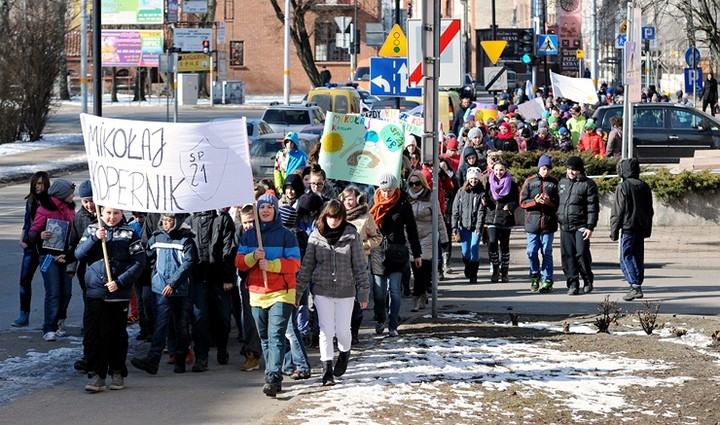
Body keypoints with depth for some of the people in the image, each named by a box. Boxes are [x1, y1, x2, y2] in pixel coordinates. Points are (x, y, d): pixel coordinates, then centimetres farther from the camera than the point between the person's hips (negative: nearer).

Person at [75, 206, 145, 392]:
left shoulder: (129, 234, 1)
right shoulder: (91, 230, 8)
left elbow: (139, 262, -4)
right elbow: (79, 255, -1)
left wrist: (120, 282, -13)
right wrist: (95, 239, -15)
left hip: (120, 293, -1)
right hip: (95, 292, 1)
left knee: (118, 334, 8)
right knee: (95, 333, -4)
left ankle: (117, 373, 19)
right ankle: (97, 375, -1)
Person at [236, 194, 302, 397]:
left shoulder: (286, 235, 0)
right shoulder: (248, 236, 12)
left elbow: (294, 263, -6)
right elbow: (239, 262, 7)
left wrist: (270, 264, -18)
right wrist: (253, 257, -13)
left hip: (281, 293, -5)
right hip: (256, 293, 5)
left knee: (276, 336, -15)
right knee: (264, 338, 9)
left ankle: (273, 378, -24)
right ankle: (273, 378, 17)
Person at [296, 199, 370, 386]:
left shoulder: (351, 236, -4)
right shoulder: (316, 236, 0)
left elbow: (360, 265, -1)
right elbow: (307, 266, 6)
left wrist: (363, 292, -4)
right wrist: (297, 291, 6)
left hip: (345, 290, -1)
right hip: (322, 290, 1)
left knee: (343, 330, 0)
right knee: (326, 331, -1)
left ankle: (344, 353, 33)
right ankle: (327, 369, 8)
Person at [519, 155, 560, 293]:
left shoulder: (554, 182, 3)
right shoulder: (530, 182, 4)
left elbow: (560, 203, 2)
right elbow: (522, 202, 3)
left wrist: (550, 202, -17)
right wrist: (535, 201, -14)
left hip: (548, 223, -1)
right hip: (532, 222, 1)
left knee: (547, 253, 0)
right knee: (532, 252, 3)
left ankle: (547, 281, 4)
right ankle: (535, 277, 20)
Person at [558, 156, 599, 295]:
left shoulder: (588, 184, -2)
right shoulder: (562, 183, 15)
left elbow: (593, 207, -5)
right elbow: (557, 202, 22)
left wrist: (590, 227, -12)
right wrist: (557, 219, 16)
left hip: (581, 226, -5)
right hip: (564, 226, 5)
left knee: (582, 254, -10)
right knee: (568, 256, 1)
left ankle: (588, 280, 10)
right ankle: (572, 284, 7)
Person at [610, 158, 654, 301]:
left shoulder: (623, 187, -10)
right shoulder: (645, 187, 11)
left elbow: (618, 211, -10)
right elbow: (649, 210, 18)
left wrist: (614, 230, -4)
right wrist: (648, 229, 25)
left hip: (628, 227, -7)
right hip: (641, 227, 7)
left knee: (625, 257, -5)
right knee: (638, 257, 13)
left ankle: (635, 286, -18)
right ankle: (638, 287, 15)